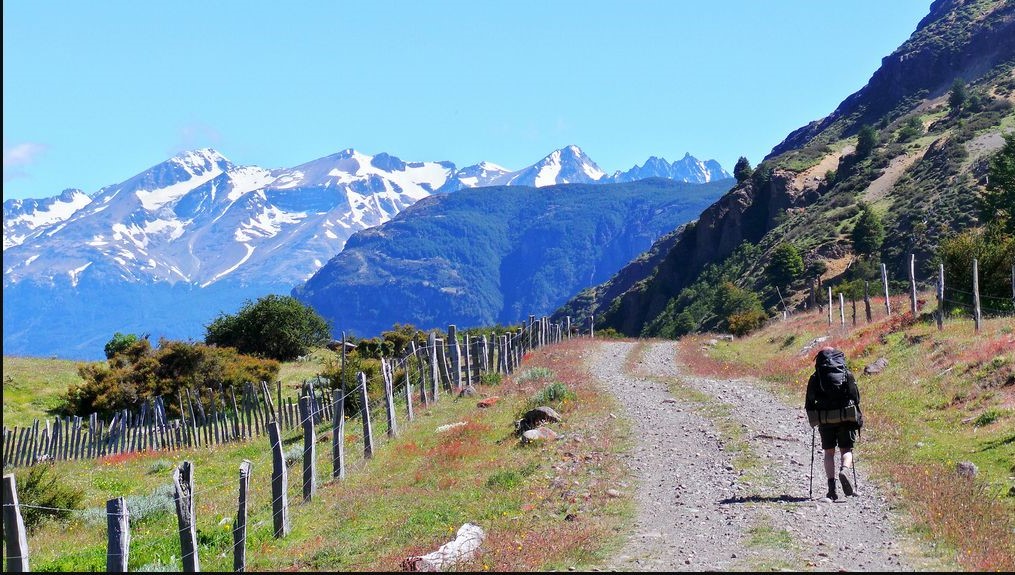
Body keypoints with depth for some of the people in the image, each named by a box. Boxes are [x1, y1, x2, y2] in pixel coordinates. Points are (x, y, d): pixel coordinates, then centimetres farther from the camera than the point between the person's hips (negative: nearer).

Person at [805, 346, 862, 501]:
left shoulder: (815, 378, 4)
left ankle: (831, 487, 1)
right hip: (846, 418, 0)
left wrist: (814, 420, 20)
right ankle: (845, 470, -23)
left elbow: (809, 404, 5)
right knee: (846, 450, 8)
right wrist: (858, 420, 15)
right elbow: (856, 398, 3)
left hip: (825, 421, 0)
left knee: (829, 452, 10)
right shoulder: (847, 374, 5)